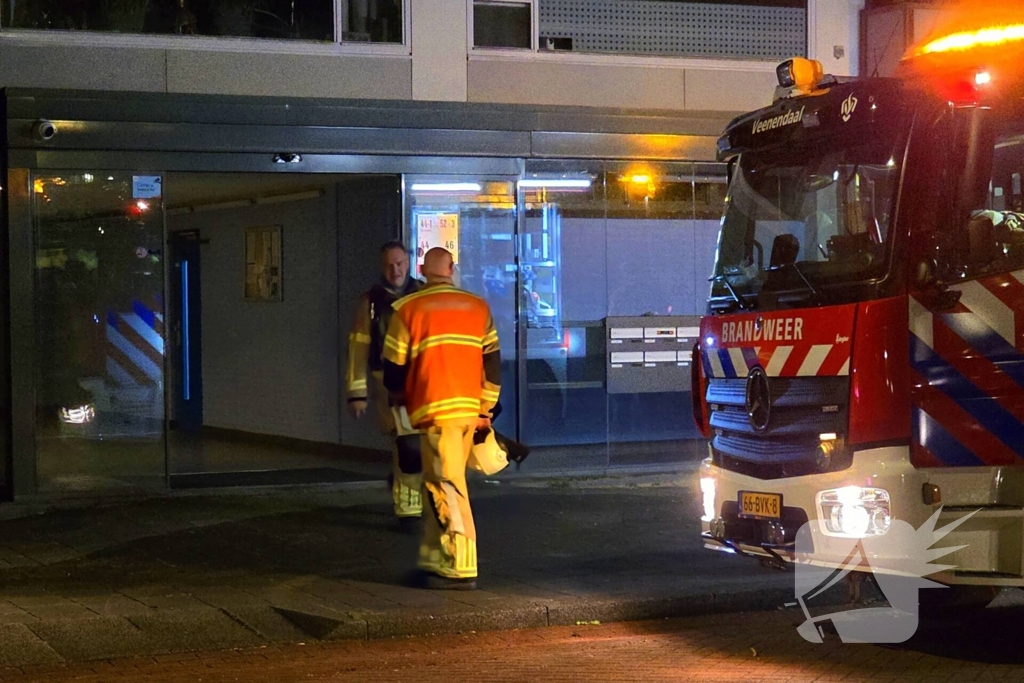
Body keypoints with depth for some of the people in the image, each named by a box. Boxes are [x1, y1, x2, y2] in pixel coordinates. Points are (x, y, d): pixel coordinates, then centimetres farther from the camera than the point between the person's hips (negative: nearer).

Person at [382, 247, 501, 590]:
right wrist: (485, 410, 16)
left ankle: (459, 568, -9)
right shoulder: (478, 308, 8)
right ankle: (435, 560, 22)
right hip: (468, 409, 5)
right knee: (441, 485, 16)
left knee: (446, 487, -5)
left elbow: (394, 369, 1)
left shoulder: (408, 310, -3)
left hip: (434, 411, -4)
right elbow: (493, 363, 8)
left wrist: (401, 398, 21)